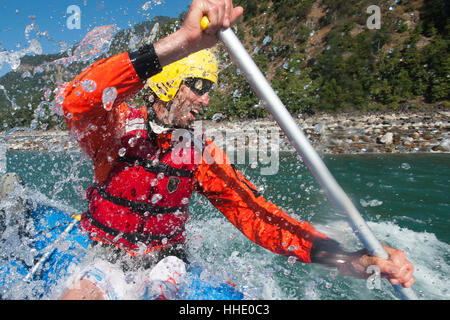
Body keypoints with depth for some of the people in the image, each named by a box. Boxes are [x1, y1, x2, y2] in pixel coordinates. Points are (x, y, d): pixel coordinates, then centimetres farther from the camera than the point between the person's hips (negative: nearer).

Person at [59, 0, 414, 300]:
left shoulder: (202, 154, -10)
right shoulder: (117, 125, -15)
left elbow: (256, 214, -16)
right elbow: (77, 101, -38)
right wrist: (180, 43, -48)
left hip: (166, 261, 4)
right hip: (105, 256, -3)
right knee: (79, 294, -29)